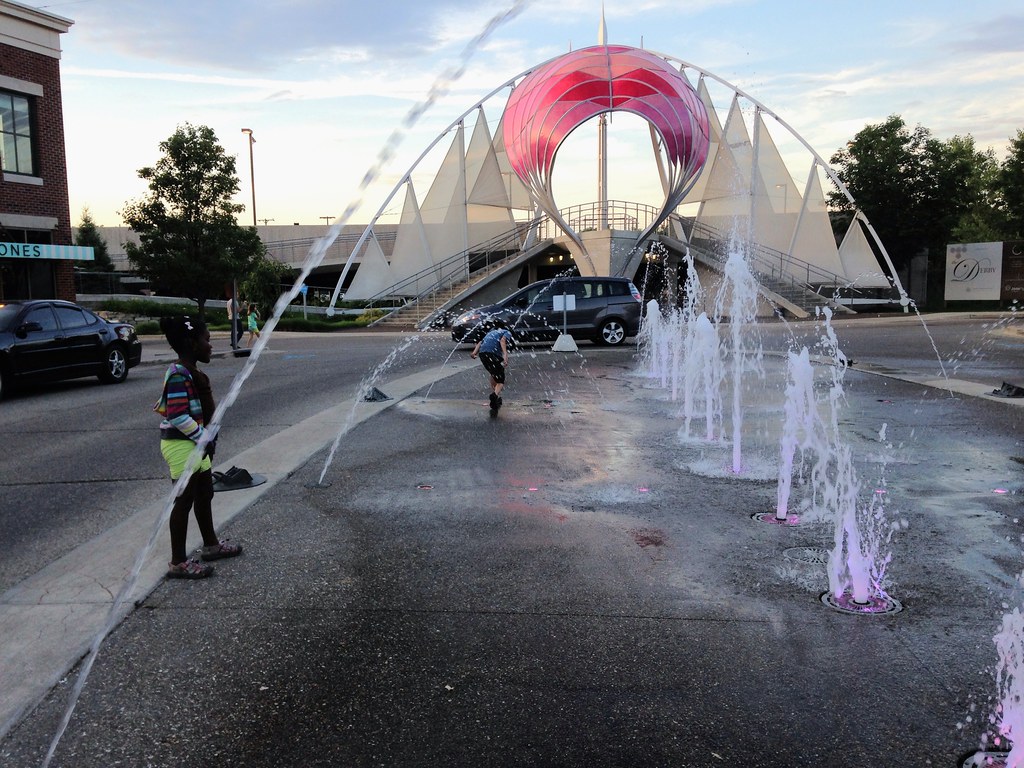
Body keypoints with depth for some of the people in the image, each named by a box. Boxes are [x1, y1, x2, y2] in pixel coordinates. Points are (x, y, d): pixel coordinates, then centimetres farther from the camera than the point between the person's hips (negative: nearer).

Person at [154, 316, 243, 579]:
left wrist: (206, 439, 17)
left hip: (195, 444, 10)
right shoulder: (179, 374, -21)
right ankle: (178, 562, 7)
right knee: (185, 500, -2)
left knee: (204, 495, 20)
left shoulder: (190, 372, 11)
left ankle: (210, 545, 36)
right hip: (181, 445, -10)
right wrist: (204, 438, -21)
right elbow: (178, 416, -26)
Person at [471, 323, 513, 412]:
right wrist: (505, 354, -18)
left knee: (494, 375, 30)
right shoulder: (507, 333, 19)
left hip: (482, 352, 6)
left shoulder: (491, 332, 37)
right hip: (494, 353, -6)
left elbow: (480, 342, 21)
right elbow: (502, 340, -5)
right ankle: (495, 395, -30)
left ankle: (495, 395, 34)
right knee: (500, 380, 0)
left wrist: (474, 352, 7)